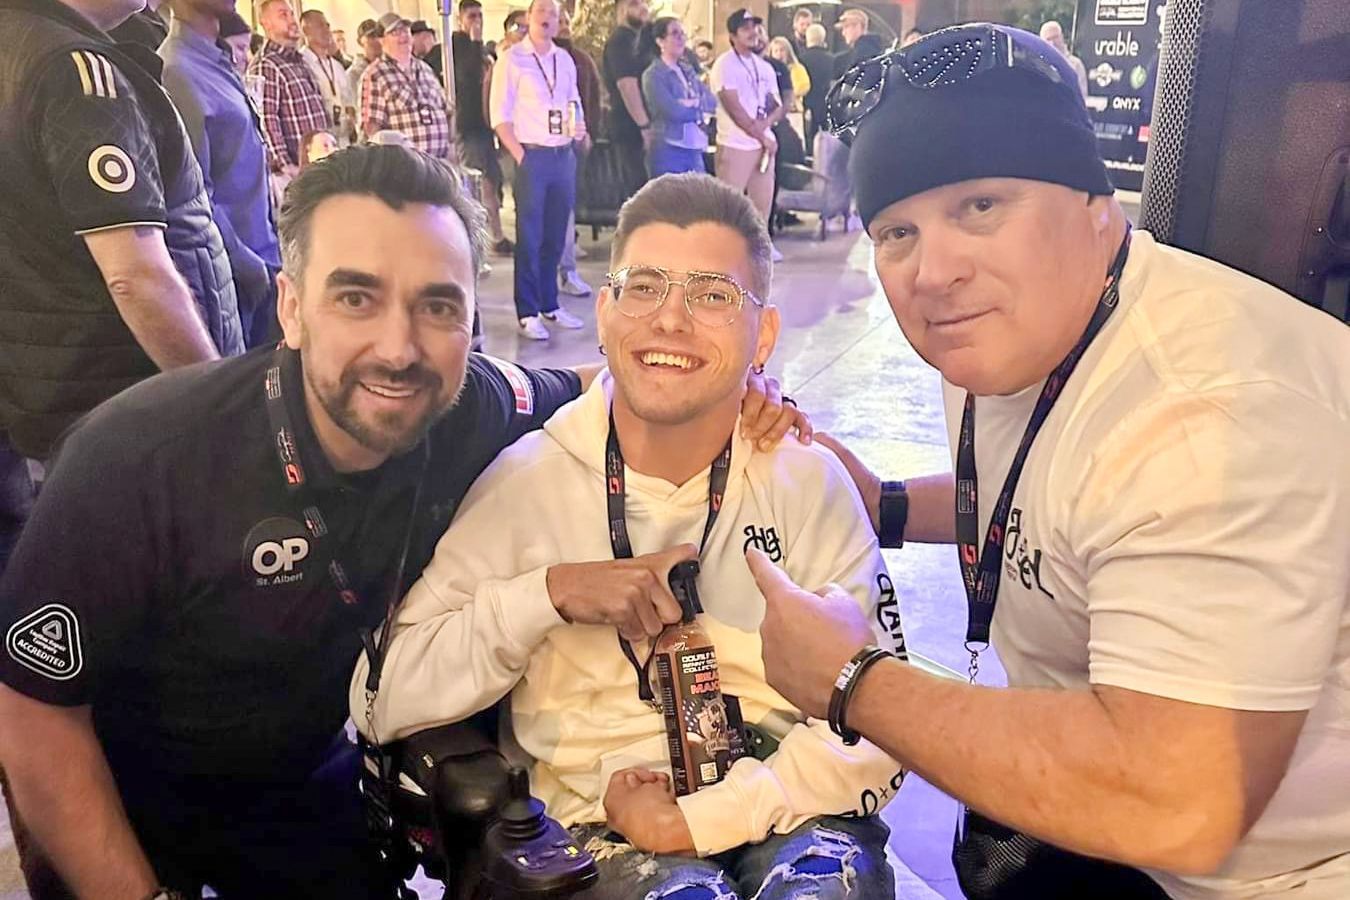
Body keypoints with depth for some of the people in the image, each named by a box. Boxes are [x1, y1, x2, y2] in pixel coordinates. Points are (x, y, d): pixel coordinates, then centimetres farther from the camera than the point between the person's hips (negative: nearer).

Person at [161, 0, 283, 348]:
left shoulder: (219, 63, 11)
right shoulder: (178, 72, -15)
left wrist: (266, 261, 12)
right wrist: (249, 267, -12)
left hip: (257, 265, 8)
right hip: (230, 275, -8)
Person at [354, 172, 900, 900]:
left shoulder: (809, 482, -4)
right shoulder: (524, 481, -6)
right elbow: (383, 702, -8)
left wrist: (698, 819, -18)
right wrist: (548, 593, -19)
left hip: (780, 809, 1)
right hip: (603, 827, -1)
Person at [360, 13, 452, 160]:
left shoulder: (425, 69, 18)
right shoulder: (374, 75, -1)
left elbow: (445, 112, 20)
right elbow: (371, 125, -8)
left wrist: (447, 151, 12)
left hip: (439, 159, 6)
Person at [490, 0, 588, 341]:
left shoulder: (564, 59, 13)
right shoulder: (512, 59, -2)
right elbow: (500, 115, -5)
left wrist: (579, 127, 0)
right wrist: (520, 156, -12)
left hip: (564, 156, 5)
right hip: (531, 156, -5)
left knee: (556, 236, 9)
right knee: (529, 237, -2)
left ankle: (550, 304, 20)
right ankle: (528, 313, 4)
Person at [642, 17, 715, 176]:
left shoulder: (688, 71, 18)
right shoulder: (654, 75, -5)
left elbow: (712, 101, 8)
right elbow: (673, 111, -16)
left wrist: (693, 103, -11)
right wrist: (699, 109, -1)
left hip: (695, 150, 7)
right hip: (668, 150, -7)